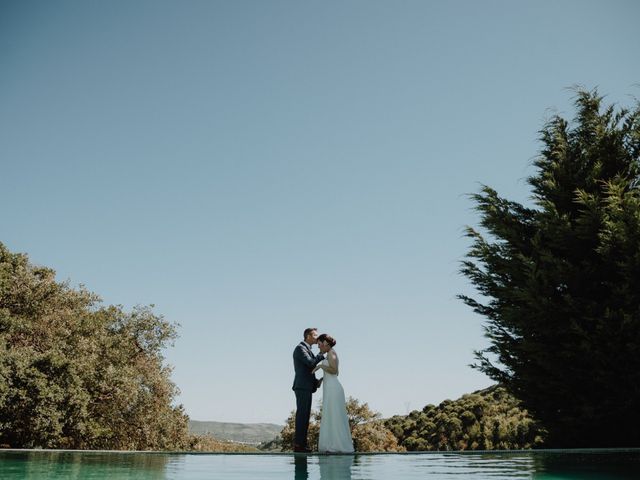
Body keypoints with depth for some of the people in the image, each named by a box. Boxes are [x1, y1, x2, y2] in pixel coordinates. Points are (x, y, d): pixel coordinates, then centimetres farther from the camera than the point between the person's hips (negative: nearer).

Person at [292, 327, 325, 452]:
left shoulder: (308, 350, 23)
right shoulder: (300, 348, -7)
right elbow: (311, 363, -19)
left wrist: (316, 381, 9)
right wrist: (322, 354, -7)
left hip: (307, 387, 10)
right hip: (302, 387, -10)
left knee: (305, 416, 7)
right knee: (302, 415, -10)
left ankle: (302, 444, 9)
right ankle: (298, 444, -10)